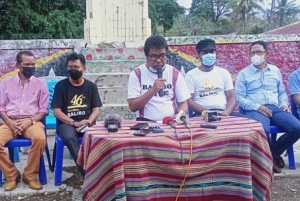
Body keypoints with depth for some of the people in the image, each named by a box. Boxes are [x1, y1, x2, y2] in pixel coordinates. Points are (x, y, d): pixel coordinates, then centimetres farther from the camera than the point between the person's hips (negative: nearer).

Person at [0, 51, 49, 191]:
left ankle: (30, 175, -13)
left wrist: (29, 121, -12)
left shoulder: (40, 84, 9)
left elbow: (44, 109, 5)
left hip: (32, 121, -1)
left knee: (40, 138, -34)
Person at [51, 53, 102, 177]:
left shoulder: (91, 86, 11)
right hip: (67, 123, -1)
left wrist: (88, 122, -14)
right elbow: (57, 111, -1)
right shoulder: (61, 85, 5)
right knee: (69, 137, -36)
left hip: (87, 123, 2)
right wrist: (75, 123, -14)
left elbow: (96, 109, 7)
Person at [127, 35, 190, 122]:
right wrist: (153, 90, -17)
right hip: (146, 122, -2)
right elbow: (132, 107, -5)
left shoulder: (175, 73, 7)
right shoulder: (137, 74, 1)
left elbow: (183, 103, 7)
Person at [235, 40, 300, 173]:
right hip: (255, 110, -4)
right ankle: (271, 157, -3)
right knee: (262, 130, -36)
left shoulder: (275, 70, 20)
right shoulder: (244, 73, 7)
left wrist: (284, 103, 2)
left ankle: (272, 153, 2)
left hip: (275, 108, 5)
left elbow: (282, 92, 24)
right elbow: (239, 97, -1)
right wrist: (257, 106, -14)